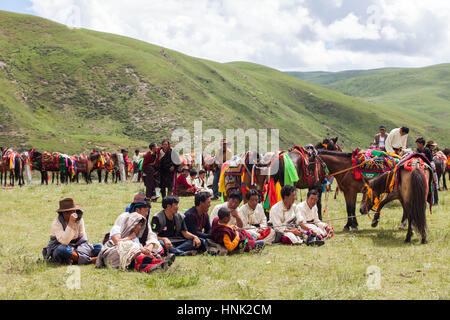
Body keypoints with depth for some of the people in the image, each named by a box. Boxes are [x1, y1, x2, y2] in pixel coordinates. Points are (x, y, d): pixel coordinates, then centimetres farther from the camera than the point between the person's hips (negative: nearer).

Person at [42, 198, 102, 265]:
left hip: (75, 247, 4)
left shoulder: (79, 219, -4)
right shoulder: (57, 223, -18)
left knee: (99, 246, -13)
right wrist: (70, 223, -36)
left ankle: (74, 259, -29)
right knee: (62, 249, -41)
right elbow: (64, 241, -32)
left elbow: (82, 237, -1)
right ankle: (90, 260, -33)